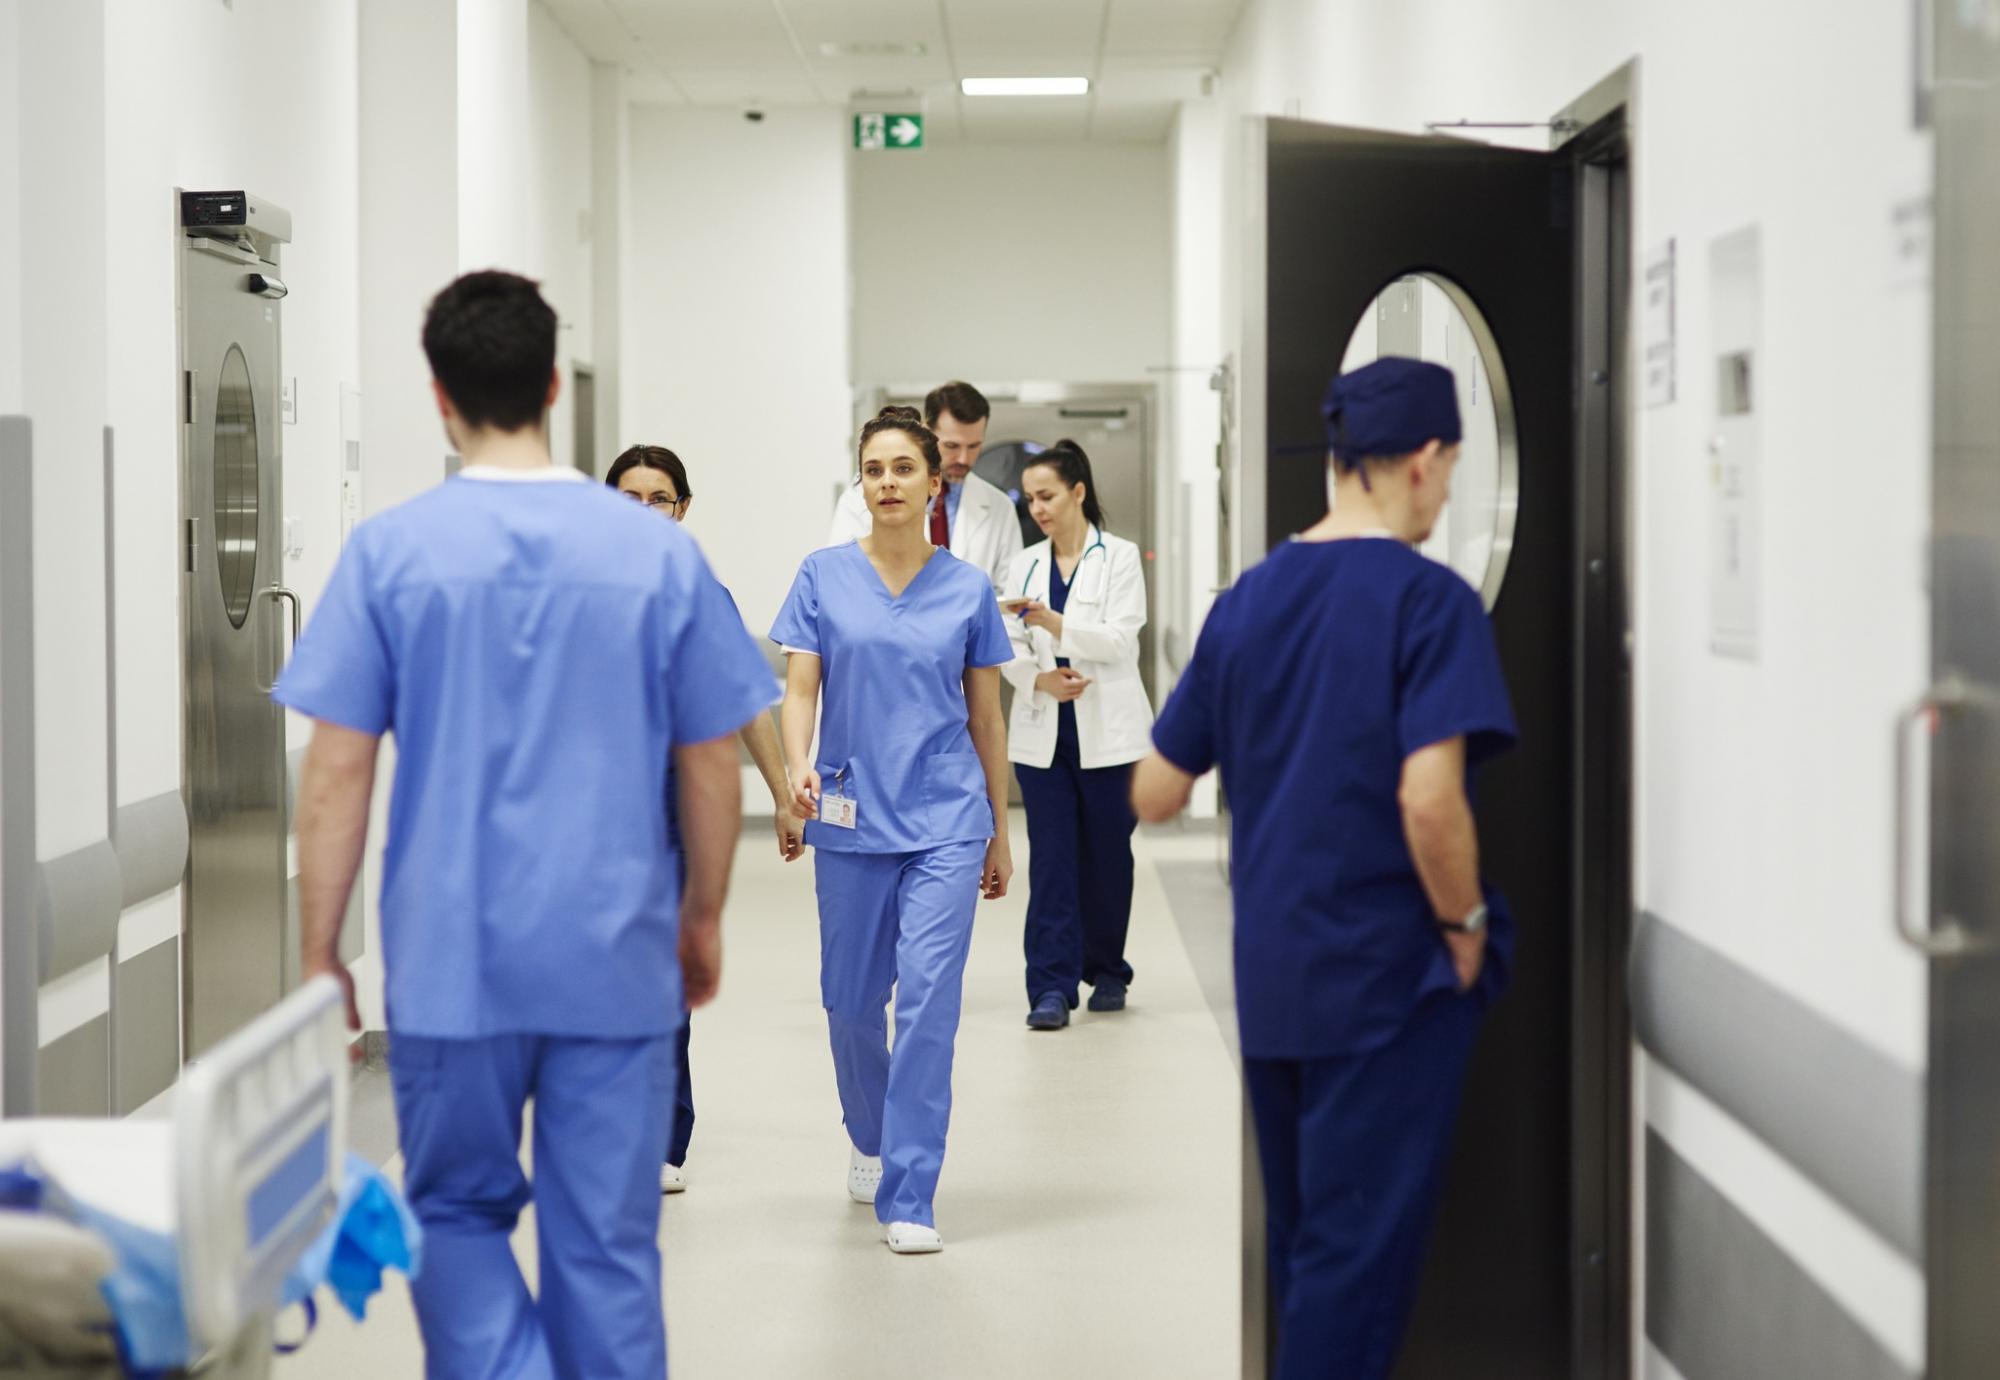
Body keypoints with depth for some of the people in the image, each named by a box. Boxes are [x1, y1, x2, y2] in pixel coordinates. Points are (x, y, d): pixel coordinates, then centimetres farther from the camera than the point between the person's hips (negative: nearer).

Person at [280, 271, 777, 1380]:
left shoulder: (390, 551, -4)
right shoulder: (656, 552, 0)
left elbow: (337, 772, -5)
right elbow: (713, 764, 5)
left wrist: (319, 956, 4)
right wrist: (702, 920, 19)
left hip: (451, 963, -1)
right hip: (619, 962, 1)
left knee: (457, 1212, 14)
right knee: (606, 1243, 9)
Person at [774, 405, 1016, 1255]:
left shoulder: (967, 590, 3)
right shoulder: (824, 578, 2)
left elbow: (985, 717, 10)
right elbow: (799, 688, -3)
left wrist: (1000, 832, 12)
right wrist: (799, 766, -23)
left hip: (945, 822, -1)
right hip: (852, 819, 1)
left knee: (929, 1001, -10)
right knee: (852, 1001, 11)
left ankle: (907, 1200, -7)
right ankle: (869, 1141, 39)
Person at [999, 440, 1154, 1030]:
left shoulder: (1119, 558, -1)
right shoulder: (1025, 564, 10)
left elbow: (1119, 638, -12)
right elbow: (1008, 648, 6)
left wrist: (1054, 623, -25)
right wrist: (1039, 678, -14)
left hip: (1107, 733, -2)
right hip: (1043, 733, 2)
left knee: (1106, 856, 6)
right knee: (1050, 858, -4)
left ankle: (1107, 973, 22)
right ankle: (1052, 986, -6)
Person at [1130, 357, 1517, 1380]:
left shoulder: (1246, 602, 5)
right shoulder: (1430, 601, -13)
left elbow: (1156, 795, 8)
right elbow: (1428, 798, -23)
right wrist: (1466, 924, -8)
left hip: (1270, 977, 6)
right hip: (1389, 979, -6)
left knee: (1302, 1236, 19)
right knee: (1359, 1251, -1)